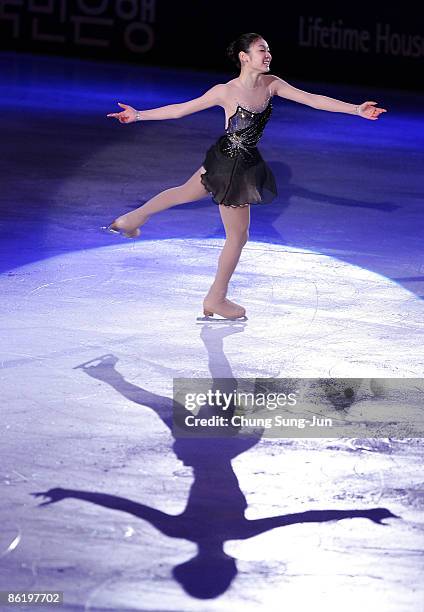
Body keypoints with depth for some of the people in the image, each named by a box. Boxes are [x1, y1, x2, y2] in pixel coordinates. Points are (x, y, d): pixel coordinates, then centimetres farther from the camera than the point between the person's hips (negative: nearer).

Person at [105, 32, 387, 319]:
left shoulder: (271, 84, -5)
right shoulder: (226, 91, -21)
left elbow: (313, 99, -6)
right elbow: (181, 109, -11)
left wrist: (356, 109, -12)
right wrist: (139, 115, -10)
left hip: (246, 164, 6)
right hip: (228, 164, -6)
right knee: (238, 236, 6)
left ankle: (134, 218, 51)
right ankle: (215, 299, 25)